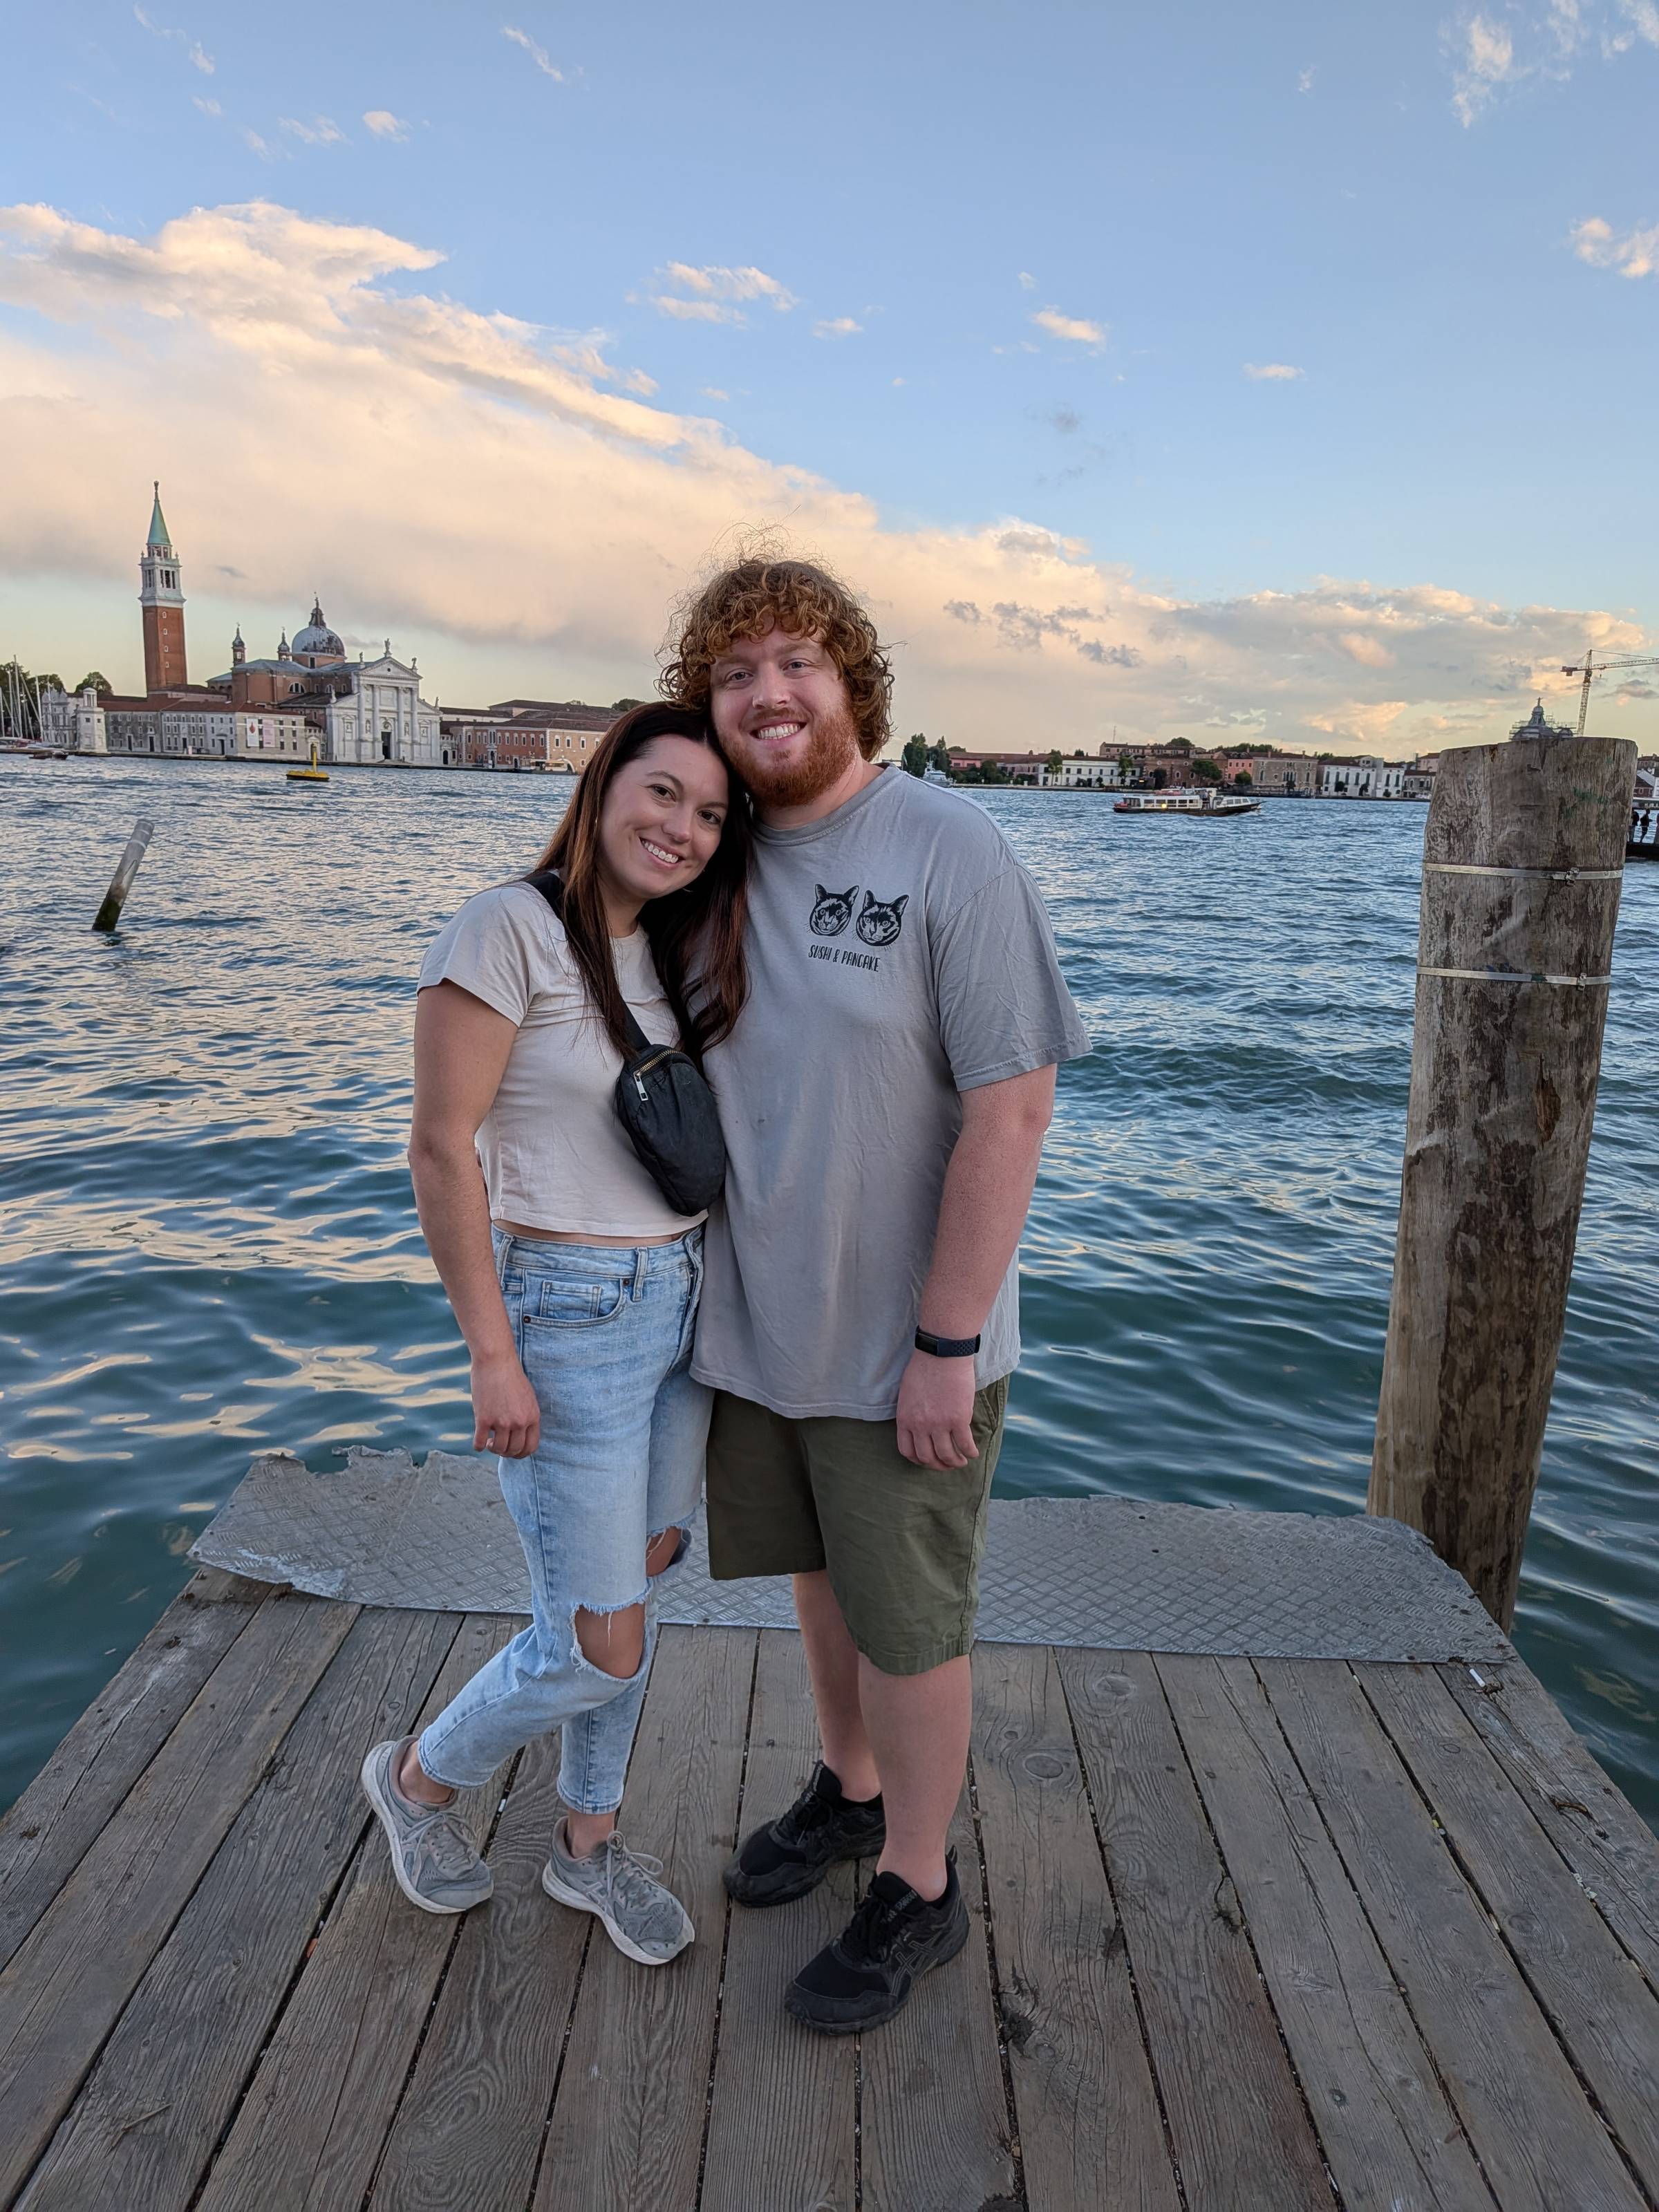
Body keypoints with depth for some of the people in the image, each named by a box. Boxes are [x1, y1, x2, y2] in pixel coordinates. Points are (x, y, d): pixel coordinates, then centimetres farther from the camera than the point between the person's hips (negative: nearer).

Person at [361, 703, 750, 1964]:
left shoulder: (675, 957, 7)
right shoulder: (512, 931, -15)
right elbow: (442, 1149, -16)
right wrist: (493, 1357, -16)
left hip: (683, 1297, 7)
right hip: (568, 1314, -7)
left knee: (639, 1585, 18)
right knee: (599, 1647, 1)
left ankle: (590, 1845, 40)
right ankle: (420, 1780, 32)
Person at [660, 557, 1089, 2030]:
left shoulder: (953, 854, -18)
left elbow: (1011, 1109, -20)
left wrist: (948, 1344, -20)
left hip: (902, 1345, -6)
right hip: (758, 1324, 6)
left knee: (907, 1619, 11)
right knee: (820, 1574, 24)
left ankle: (918, 1889, 35)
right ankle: (849, 1790, 50)